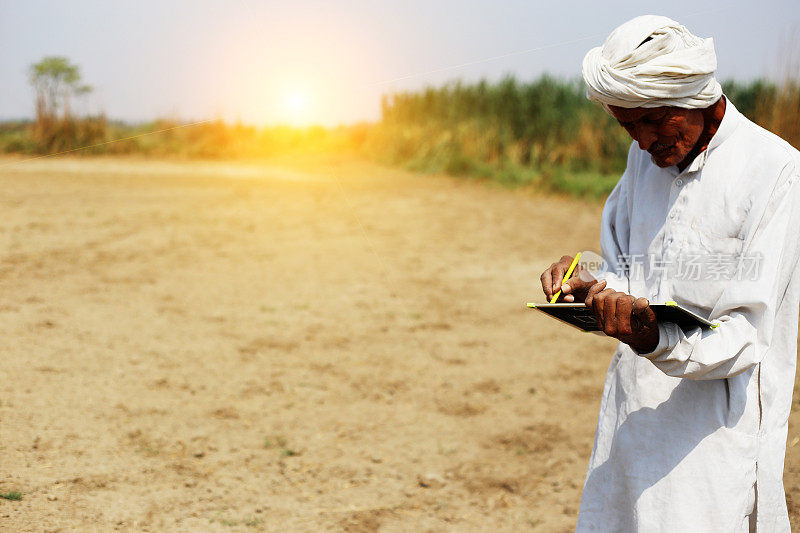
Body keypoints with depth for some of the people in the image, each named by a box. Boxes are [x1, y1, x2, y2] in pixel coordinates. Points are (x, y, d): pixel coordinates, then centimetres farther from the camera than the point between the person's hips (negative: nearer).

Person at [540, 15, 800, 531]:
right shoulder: (646, 156, 8)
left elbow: (746, 337, -17)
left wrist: (654, 340, -34)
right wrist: (589, 284, -5)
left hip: (718, 428, -6)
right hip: (633, 413, 6)